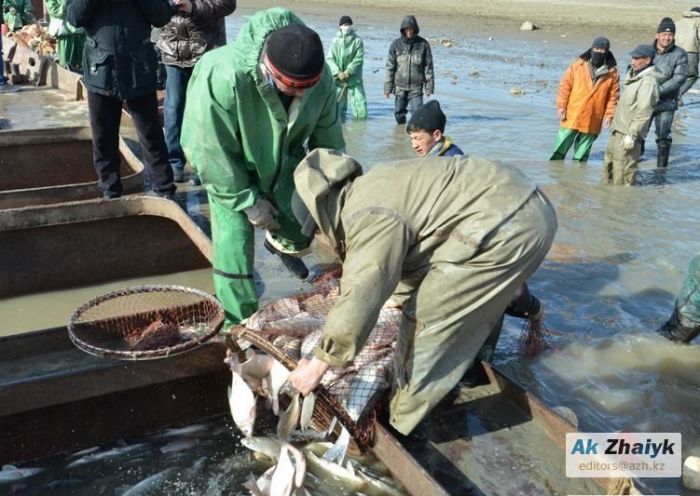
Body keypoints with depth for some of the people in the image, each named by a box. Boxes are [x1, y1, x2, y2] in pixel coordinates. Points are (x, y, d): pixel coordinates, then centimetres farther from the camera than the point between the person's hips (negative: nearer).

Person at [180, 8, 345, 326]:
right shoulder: (221, 78, -40)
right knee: (234, 241, -9)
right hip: (228, 167, -4)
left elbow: (329, 140, -7)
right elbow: (210, 151, -28)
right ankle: (239, 323, 11)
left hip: (283, 159, 4)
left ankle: (279, 243, 40)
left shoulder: (320, 78, -24)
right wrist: (248, 201, -22)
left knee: (301, 225, 0)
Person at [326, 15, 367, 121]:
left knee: (361, 114, -6)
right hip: (338, 80, 1)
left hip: (354, 79, -1)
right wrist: (338, 73, -15)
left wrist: (348, 71, -16)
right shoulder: (335, 41, 5)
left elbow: (359, 59, -6)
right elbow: (329, 59, -1)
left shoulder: (357, 40, 1)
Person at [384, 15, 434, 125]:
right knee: (399, 112, 11)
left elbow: (428, 66, 0)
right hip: (400, 87, 2)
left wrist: (429, 87, -2)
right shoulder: (396, 44, 0)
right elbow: (390, 67, 3)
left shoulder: (423, 44, -2)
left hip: (416, 87, -2)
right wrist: (387, 88, 0)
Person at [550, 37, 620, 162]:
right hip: (572, 116, -1)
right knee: (564, 139, 5)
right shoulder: (578, 65, -4)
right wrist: (561, 106, -4)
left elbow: (614, 95, 3)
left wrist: (609, 115, -2)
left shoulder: (612, 72, -1)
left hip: (593, 121, 1)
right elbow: (565, 85, -1)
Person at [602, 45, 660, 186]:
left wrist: (632, 134, -25)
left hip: (628, 134, -10)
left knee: (623, 171, -8)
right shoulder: (634, 76, 13)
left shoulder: (648, 81, -17)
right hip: (618, 131, 10)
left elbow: (644, 112, -23)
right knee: (608, 165, 21)